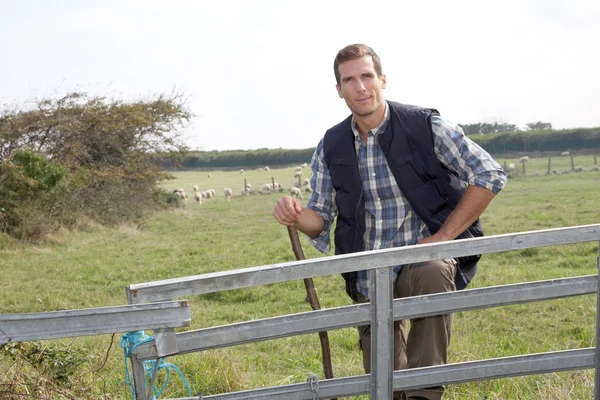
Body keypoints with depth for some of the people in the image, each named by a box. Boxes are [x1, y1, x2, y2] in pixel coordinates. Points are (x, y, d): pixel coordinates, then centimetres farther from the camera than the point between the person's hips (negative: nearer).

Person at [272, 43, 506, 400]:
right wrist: (298, 216, -17)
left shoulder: (425, 126, -10)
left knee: (433, 275, -40)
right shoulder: (331, 148, 2)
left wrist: (443, 236, -13)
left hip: (424, 257, -3)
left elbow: (490, 176, -8)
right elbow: (322, 219, 7)